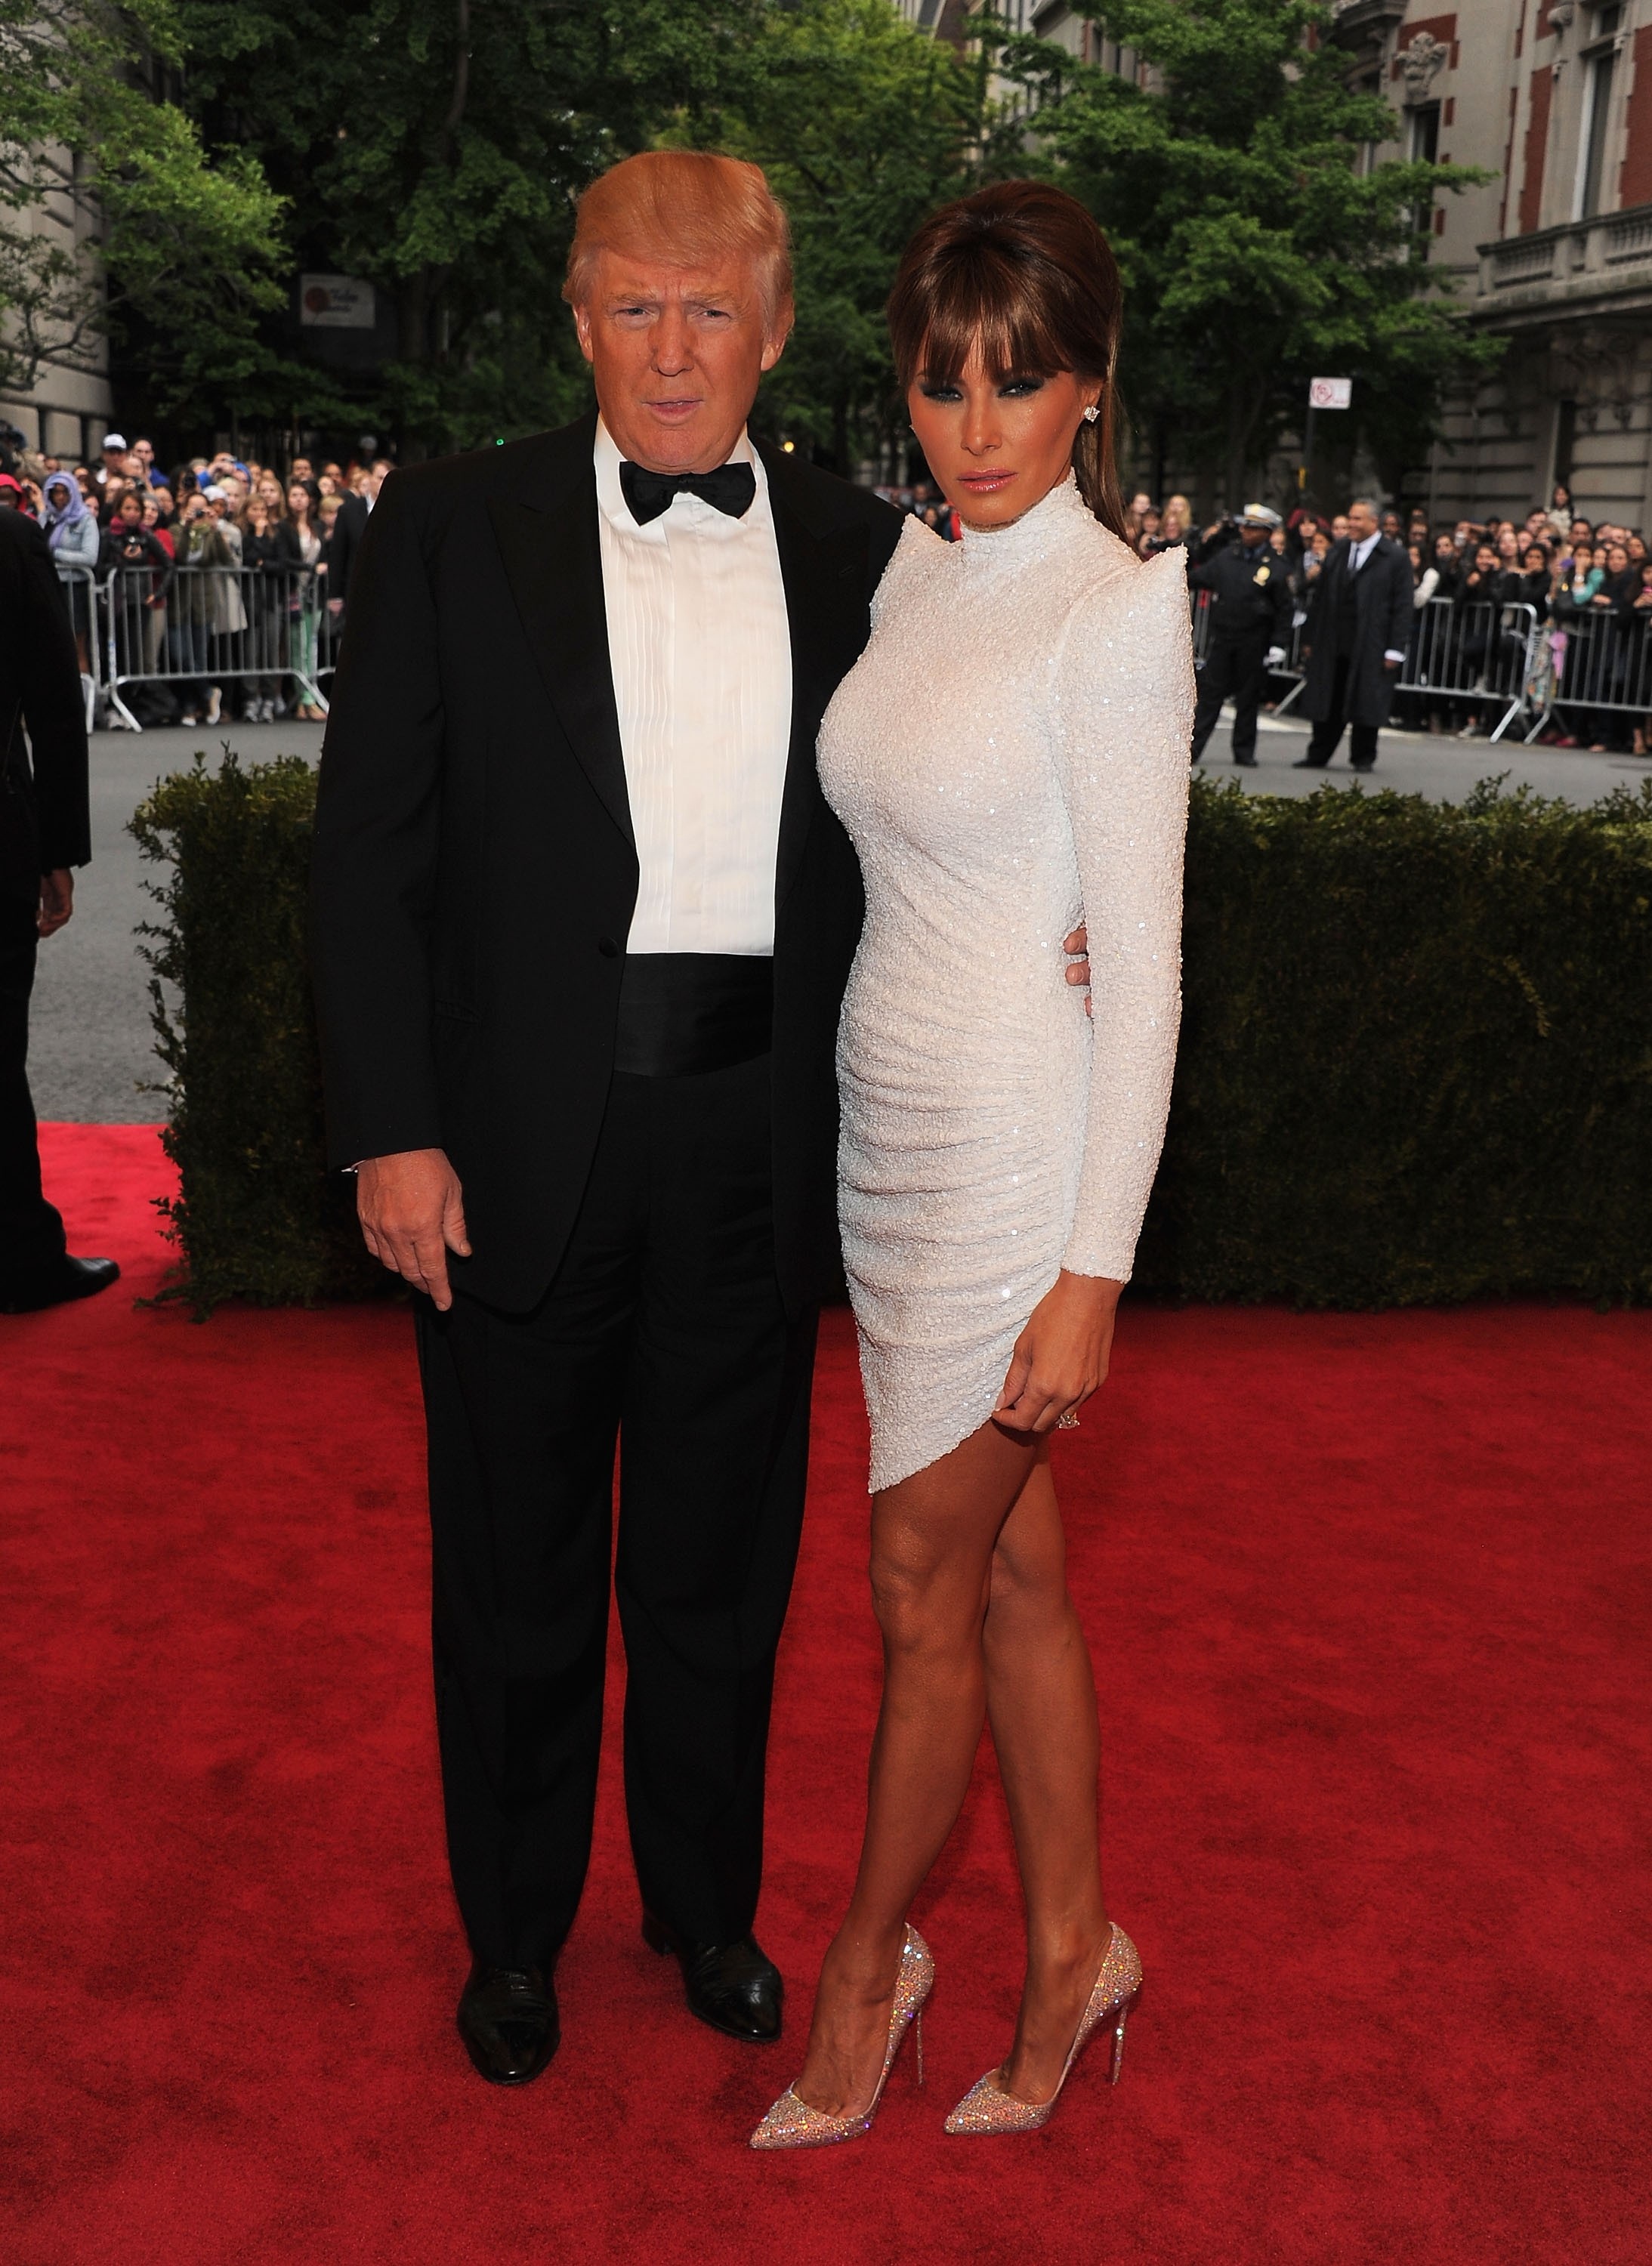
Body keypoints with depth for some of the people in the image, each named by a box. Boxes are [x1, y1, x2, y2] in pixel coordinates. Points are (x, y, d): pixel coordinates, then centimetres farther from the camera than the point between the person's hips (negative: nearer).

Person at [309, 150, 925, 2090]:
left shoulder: (861, 550, 5)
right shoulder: (451, 528, -2)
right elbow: (369, 851, -4)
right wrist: (390, 1130, -10)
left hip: (758, 1142, 2)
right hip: (520, 1143, -1)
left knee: (720, 1571, 17)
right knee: (516, 1581, 15)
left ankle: (705, 1905, 41)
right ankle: (513, 1931, 38)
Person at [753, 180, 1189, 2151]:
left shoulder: (1121, 614, -14)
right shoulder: (921, 574, 8)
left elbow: (1144, 970, -16)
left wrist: (1090, 1273, -18)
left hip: (1016, 1149, -7)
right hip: (890, 1121, 7)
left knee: (925, 1587, 7)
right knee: (1010, 1564, 16)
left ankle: (869, 1952, 30)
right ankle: (1072, 1943, 33)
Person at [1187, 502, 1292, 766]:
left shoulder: (1276, 567, -3)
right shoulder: (1226, 556, 6)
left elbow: (1283, 610, -2)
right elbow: (1200, 578, 14)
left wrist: (1279, 645, -8)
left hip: (1254, 644, -2)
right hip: (1222, 637, 2)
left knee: (1248, 698, 6)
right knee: (1210, 693, 0)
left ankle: (1244, 753, 14)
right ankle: (1193, 748, 1)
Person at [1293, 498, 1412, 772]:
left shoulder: (1394, 558, -4)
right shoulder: (1338, 551, 10)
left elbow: (1402, 606, -5)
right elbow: (1320, 597, 13)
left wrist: (1395, 649, -10)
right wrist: (1310, 637, 10)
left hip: (1370, 646, -4)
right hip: (1333, 644, 4)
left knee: (1365, 703, 3)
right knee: (1327, 702, 7)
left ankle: (1363, 758, 16)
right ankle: (1318, 756, 16)